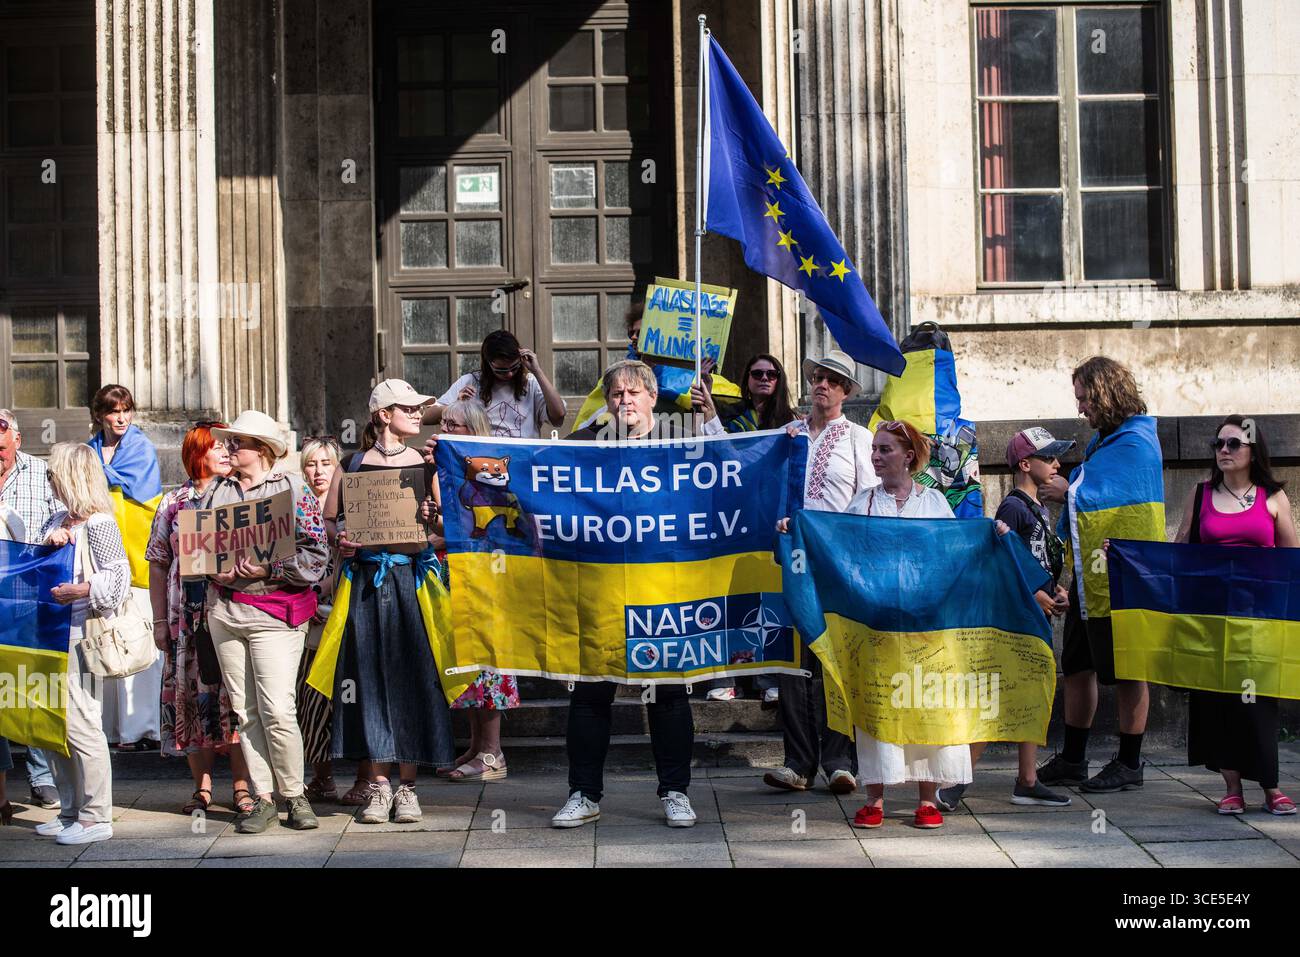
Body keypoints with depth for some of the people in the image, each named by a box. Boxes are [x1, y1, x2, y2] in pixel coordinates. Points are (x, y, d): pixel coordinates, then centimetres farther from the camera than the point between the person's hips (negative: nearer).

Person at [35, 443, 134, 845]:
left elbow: (119, 575, -16)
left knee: (79, 723, -8)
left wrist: (82, 590, -26)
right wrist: (48, 541, -2)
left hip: (79, 636, -9)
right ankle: (71, 811, 22)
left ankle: (97, 817, 0)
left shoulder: (98, 523, -9)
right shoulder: (59, 519, 18)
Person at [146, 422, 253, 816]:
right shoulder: (173, 502, 9)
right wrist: (160, 620, 5)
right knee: (191, 695, 4)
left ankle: (242, 786, 6)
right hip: (188, 617, 1)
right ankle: (202, 786, 14)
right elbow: (158, 563, 10)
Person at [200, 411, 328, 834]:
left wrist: (267, 568, -16)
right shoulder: (216, 489, 14)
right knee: (245, 709, 5)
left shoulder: (293, 488, 0)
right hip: (224, 610, 5)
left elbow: (315, 553, -6)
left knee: (278, 710, -10)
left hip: (274, 612, -5)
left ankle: (295, 796, 5)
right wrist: (213, 569, -2)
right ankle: (262, 799, 11)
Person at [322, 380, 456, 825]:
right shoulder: (352, 465, 7)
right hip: (366, 581, 0)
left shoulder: (427, 466, 7)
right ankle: (379, 784, 9)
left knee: (412, 677, -1)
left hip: (413, 578, 0)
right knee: (371, 676, 1)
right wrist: (341, 540, -9)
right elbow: (328, 520, 11)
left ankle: (407, 785, 8)